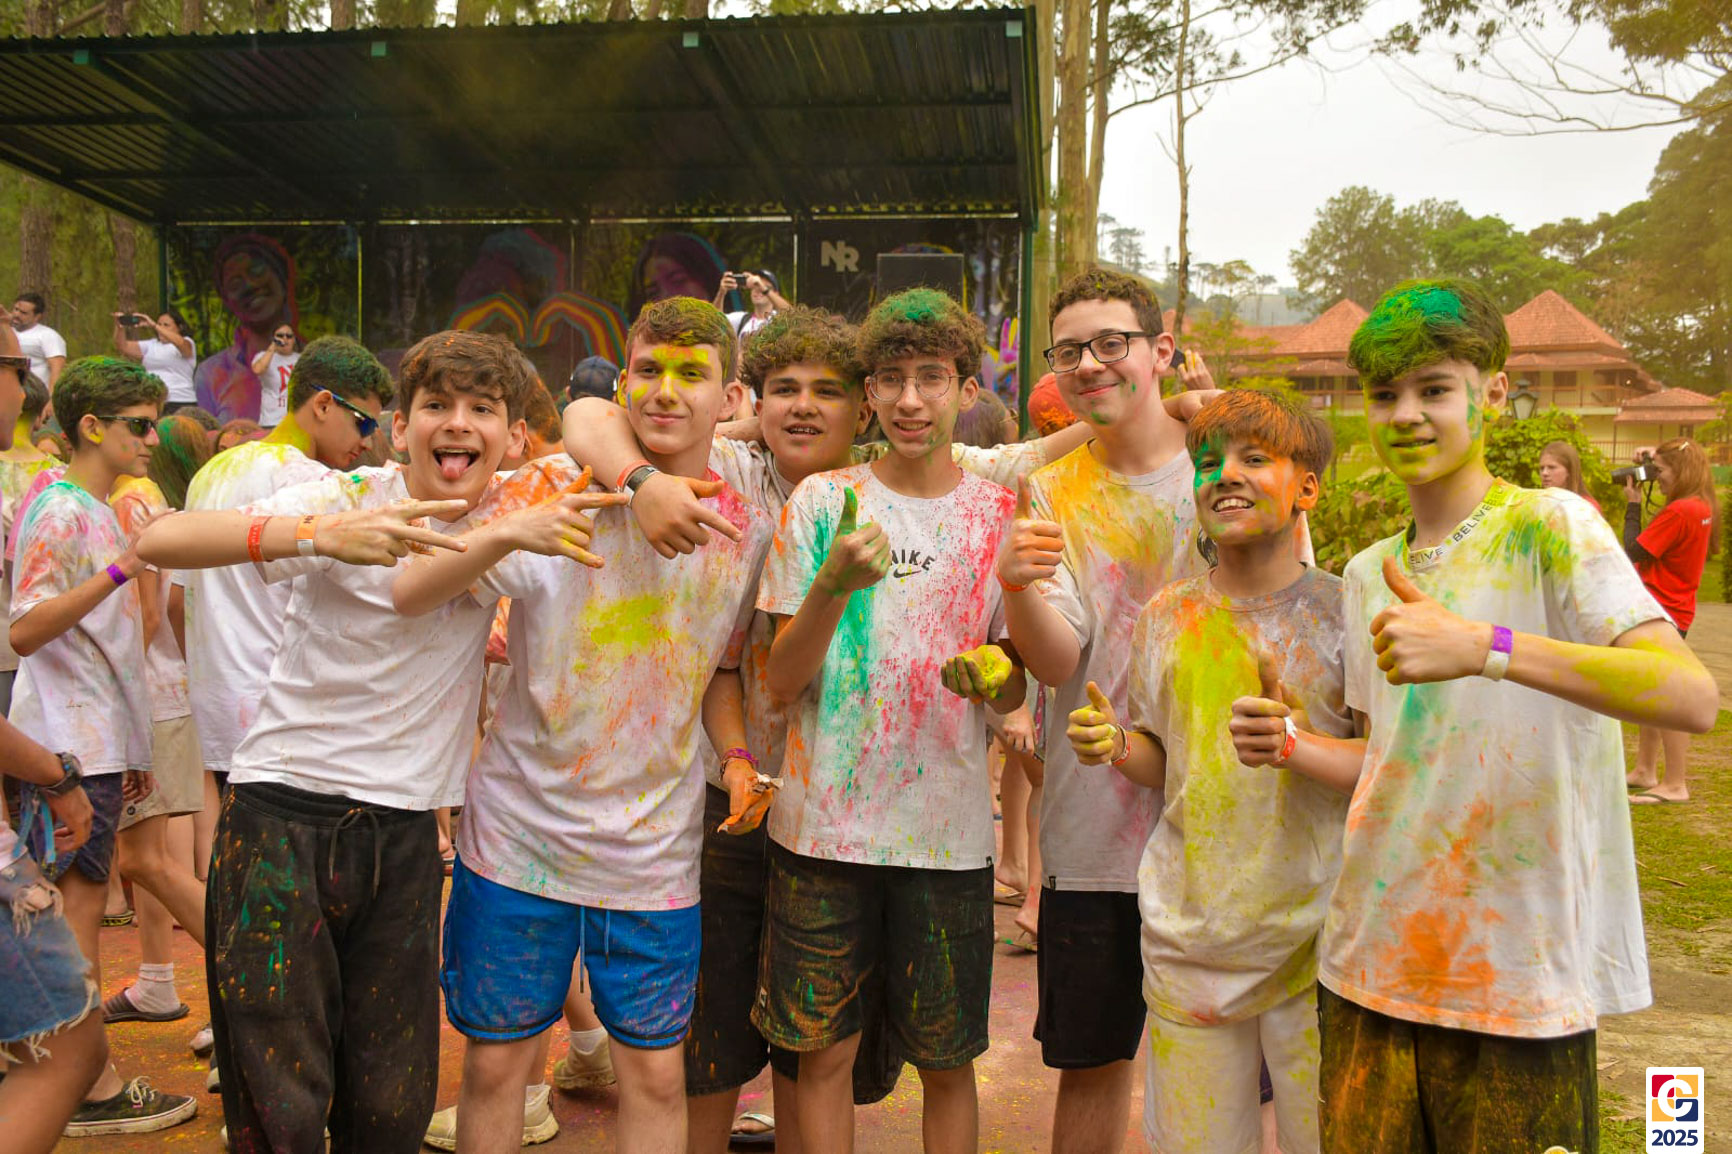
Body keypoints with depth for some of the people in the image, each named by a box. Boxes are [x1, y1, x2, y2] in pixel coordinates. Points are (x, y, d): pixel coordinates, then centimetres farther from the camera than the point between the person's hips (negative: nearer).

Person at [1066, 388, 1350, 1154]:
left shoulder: (1344, 613, -3)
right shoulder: (1167, 616, 6)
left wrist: (1297, 746, -23)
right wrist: (1115, 748, -6)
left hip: (1313, 939, -2)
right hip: (1189, 942, 3)